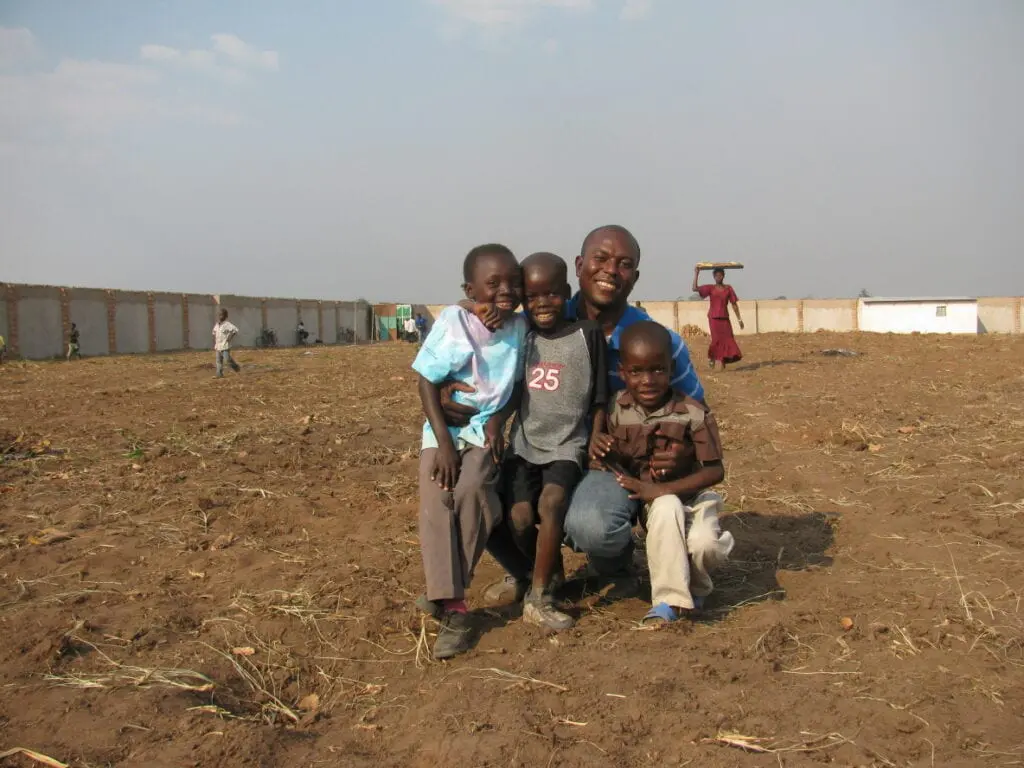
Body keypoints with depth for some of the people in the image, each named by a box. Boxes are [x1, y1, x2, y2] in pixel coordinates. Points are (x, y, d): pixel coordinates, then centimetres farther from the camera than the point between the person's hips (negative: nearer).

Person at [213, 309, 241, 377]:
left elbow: (235, 330, -22)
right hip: (218, 346, 7)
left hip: (225, 346, -7)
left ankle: (236, 367, 17)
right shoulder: (217, 325, 10)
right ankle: (220, 374, 8)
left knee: (227, 359, -9)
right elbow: (214, 333, 28)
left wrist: (230, 338, -19)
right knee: (219, 360, 5)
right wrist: (214, 342, 18)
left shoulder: (227, 325, -13)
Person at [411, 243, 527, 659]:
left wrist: (499, 419, -9)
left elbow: (519, 384, 9)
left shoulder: (519, 327, -3)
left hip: (485, 431, 1)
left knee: (471, 490, -25)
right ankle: (452, 608, -10)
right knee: (435, 504, -17)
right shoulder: (453, 321, -11)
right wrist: (443, 443, -14)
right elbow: (427, 383, -9)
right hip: (444, 429, -1)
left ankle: (444, 590, -8)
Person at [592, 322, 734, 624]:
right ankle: (669, 600, -19)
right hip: (653, 505, 1)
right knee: (667, 508, -34)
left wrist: (661, 489, -25)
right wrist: (599, 453, -27)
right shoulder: (616, 412, -9)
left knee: (704, 544, -28)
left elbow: (715, 470, -16)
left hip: (691, 496, 0)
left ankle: (694, 587, 10)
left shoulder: (692, 413, -16)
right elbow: (612, 464, -1)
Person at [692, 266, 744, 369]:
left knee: (727, 339, -3)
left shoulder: (728, 288, 5)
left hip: (724, 318, 2)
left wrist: (739, 318, 5)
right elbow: (695, 288, -8)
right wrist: (696, 274, -12)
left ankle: (723, 363, 5)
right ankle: (712, 357, 16)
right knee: (717, 339, -6)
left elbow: (734, 304, 6)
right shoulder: (710, 288, 2)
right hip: (714, 317, -2)